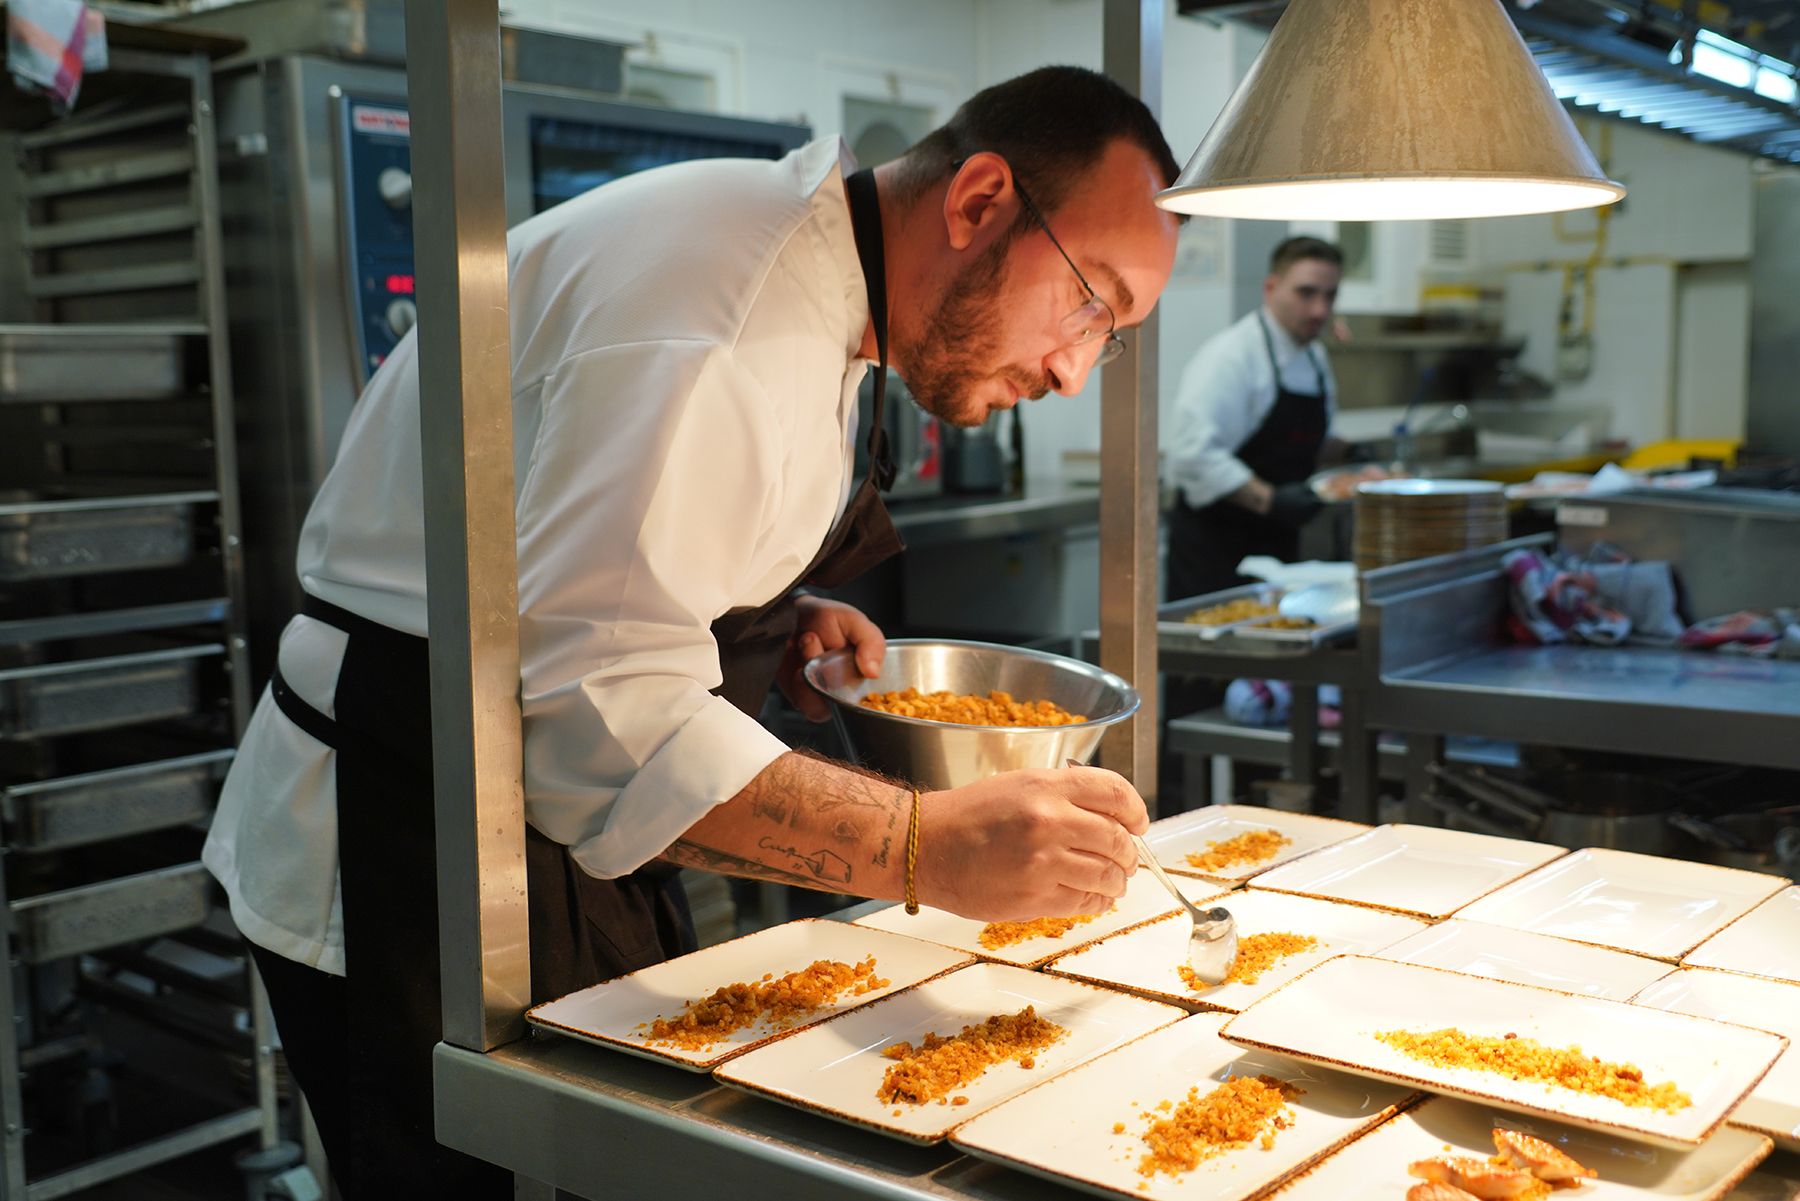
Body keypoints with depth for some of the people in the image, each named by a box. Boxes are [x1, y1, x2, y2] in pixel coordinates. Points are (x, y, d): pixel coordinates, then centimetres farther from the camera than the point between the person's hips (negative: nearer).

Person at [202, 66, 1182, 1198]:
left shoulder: (810, 278, 9)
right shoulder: (728, 298, -26)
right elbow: (592, 708, -33)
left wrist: (776, 623, 3)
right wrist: (927, 845, -36)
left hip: (561, 834, 10)